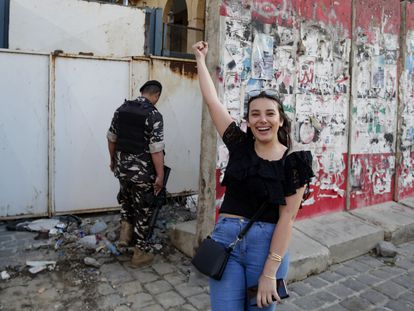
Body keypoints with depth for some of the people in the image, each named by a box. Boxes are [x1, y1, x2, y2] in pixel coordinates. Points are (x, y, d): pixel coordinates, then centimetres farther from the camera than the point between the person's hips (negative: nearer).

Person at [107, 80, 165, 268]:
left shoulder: (121, 109, 4)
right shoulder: (153, 115, -15)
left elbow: (111, 138, 10)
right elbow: (156, 150, -19)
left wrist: (113, 160, 22)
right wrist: (160, 175, -13)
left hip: (122, 166, 6)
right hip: (143, 169, -5)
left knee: (126, 198, 31)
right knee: (143, 209, 8)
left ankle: (125, 231, 22)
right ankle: (140, 253, 18)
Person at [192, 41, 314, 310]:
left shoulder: (293, 162, -5)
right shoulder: (239, 145, 2)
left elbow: (287, 217, -9)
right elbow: (212, 99, 6)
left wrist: (269, 272, -13)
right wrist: (201, 59, 14)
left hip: (268, 243, -1)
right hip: (226, 238, 2)